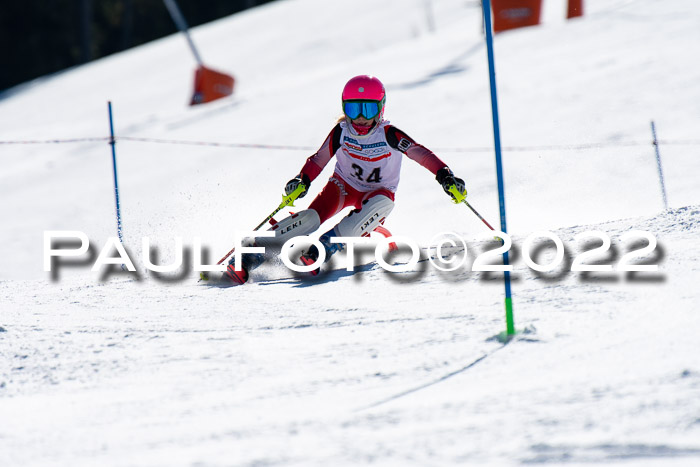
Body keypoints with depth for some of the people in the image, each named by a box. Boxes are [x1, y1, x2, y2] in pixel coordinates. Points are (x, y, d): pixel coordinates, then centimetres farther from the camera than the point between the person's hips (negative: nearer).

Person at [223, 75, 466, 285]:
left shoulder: (389, 135, -20)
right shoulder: (341, 132, -15)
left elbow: (421, 154, -26)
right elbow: (319, 159, -10)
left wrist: (445, 175, -39)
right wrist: (302, 180, -28)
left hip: (377, 192, 0)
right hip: (344, 184, 0)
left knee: (381, 204, -38)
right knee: (313, 217, -26)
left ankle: (327, 245, -39)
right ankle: (250, 256, -31)